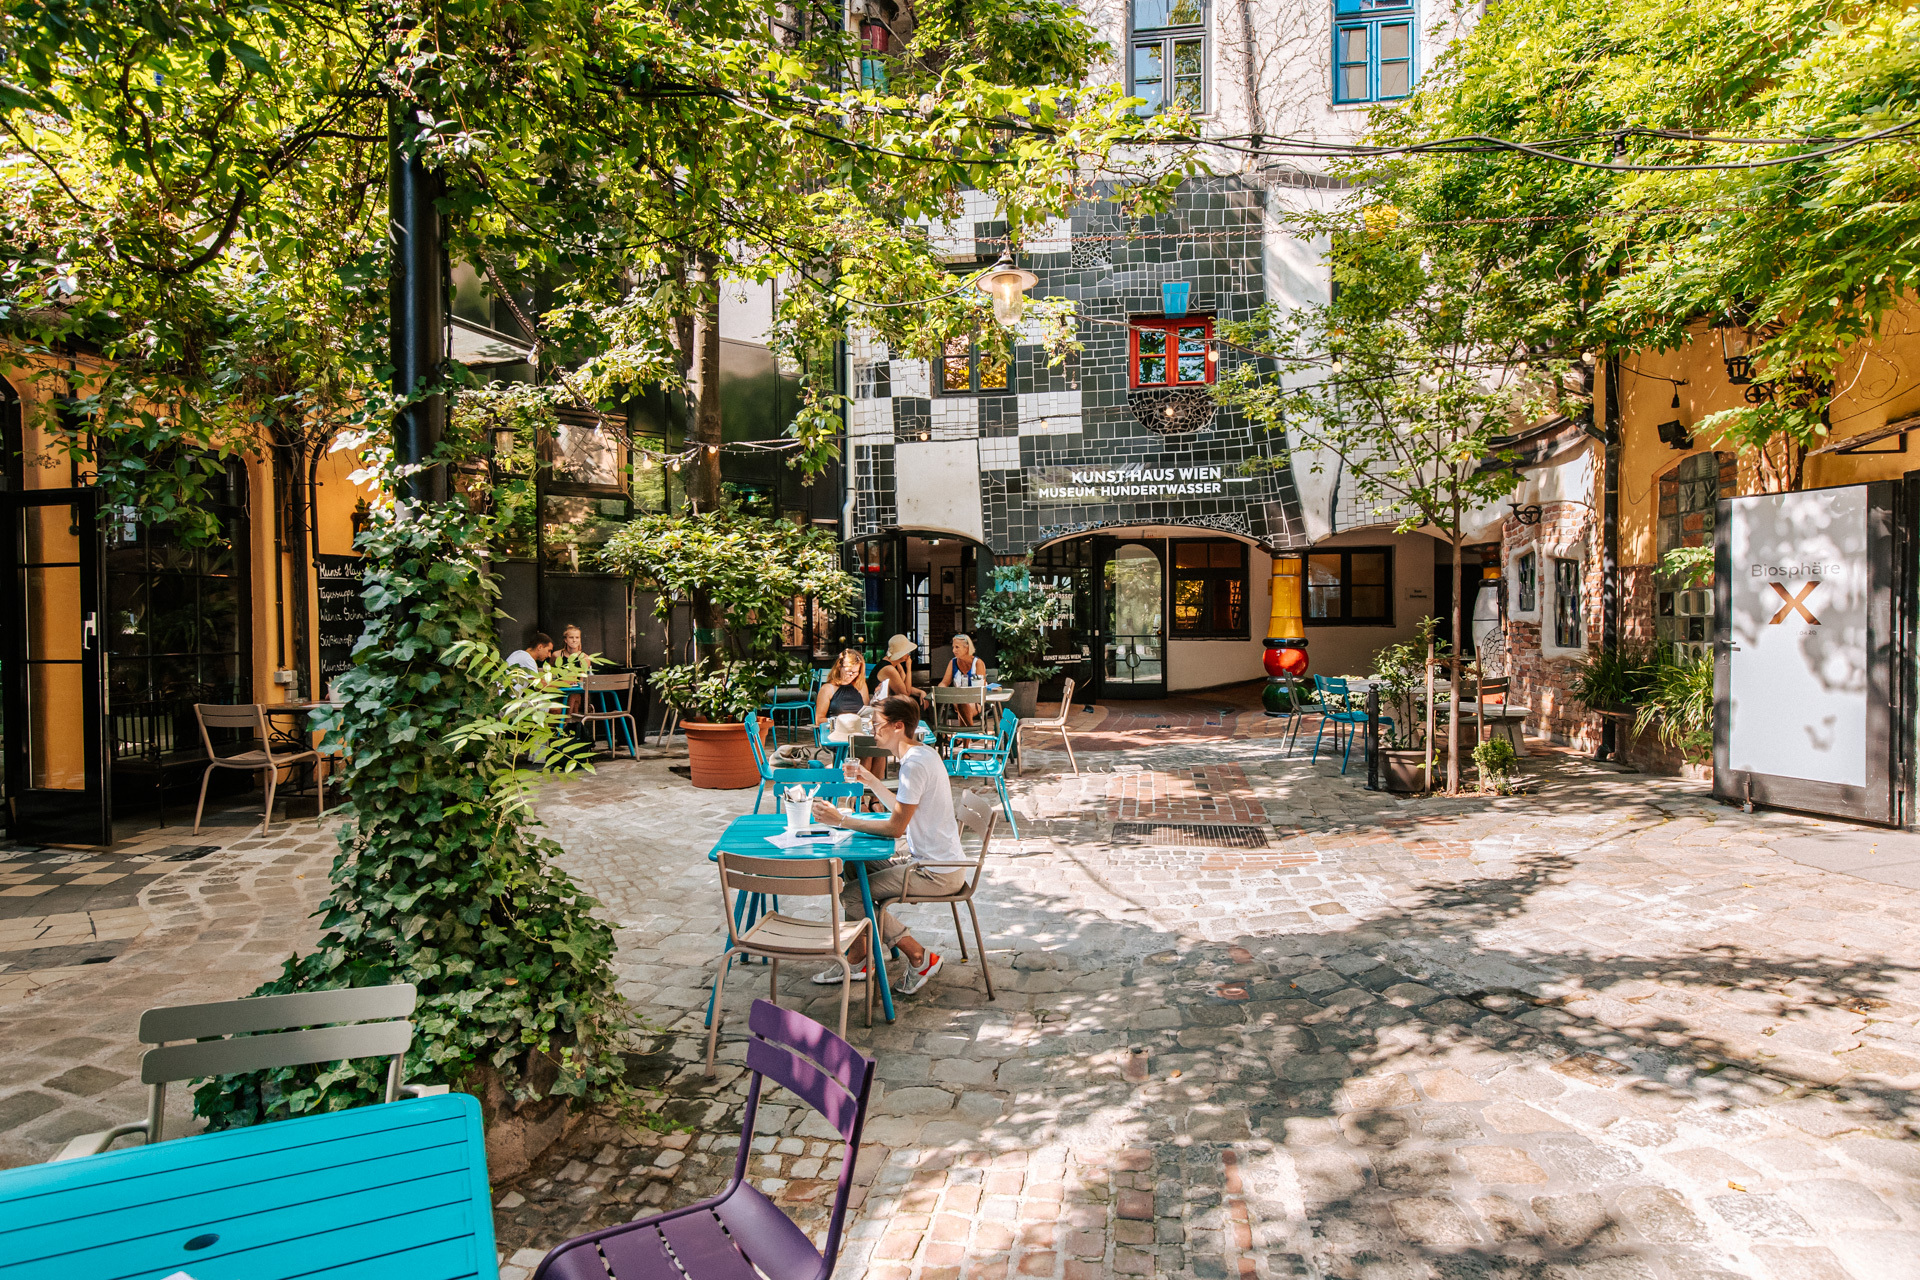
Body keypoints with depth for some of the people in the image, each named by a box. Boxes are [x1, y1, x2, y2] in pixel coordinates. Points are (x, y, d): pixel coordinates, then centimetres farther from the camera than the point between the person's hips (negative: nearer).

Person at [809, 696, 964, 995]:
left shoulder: (915, 763, -21)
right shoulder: (924, 753, 10)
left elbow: (896, 827, -21)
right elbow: (904, 810, 20)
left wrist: (841, 820, -18)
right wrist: (871, 781, 16)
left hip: (938, 873, -11)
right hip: (938, 862, 11)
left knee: (850, 894, -9)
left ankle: (921, 958, -1)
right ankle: (858, 961, 22)